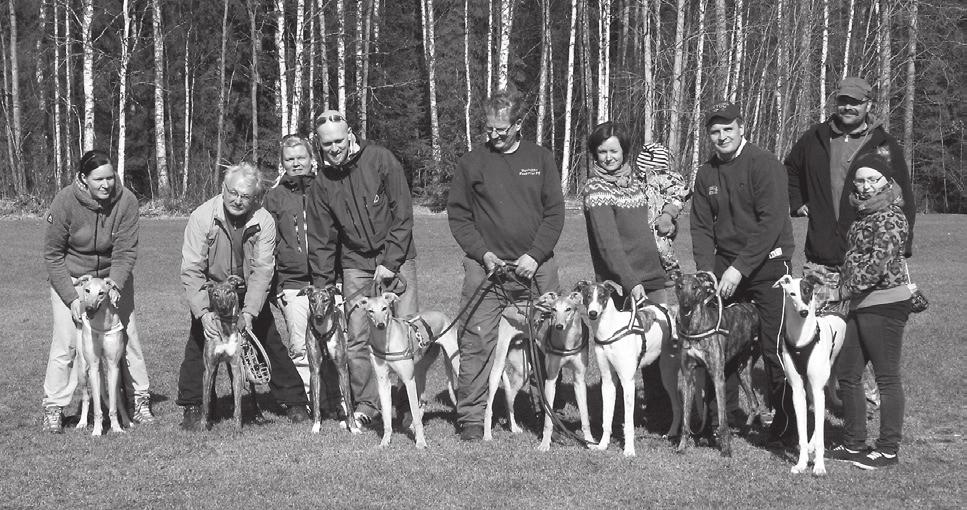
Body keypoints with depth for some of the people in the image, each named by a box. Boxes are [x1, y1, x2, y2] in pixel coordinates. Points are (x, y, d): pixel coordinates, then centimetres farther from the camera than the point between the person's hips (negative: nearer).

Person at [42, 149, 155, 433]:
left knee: (128, 336, 0)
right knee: (65, 343, -8)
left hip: (114, 277, 2)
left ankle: (140, 401, 13)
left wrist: (115, 286, -30)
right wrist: (72, 297, -20)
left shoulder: (126, 200, -18)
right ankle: (53, 409, 4)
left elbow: (126, 251, -15)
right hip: (70, 279, -2)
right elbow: (53, 254, -13)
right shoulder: (65, 202, -21)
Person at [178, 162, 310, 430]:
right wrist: (203, 312, -34)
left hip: (250, 294, 1)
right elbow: (191, 269, -23)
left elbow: (262, 270, -21)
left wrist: (249, 312, -33)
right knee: (198, 342, -12)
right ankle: (191, 407, 2)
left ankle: (294, 402, 11)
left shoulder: (264, 222, -19)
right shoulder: (202, 217, -22)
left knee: (272, 342, -1)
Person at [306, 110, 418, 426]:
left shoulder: (380, 159, -9)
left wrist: (390, 262, -13)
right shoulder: (322, 184, 1)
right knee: (358, 337, -4)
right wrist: (322, 286, 1)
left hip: (396, 258, -3)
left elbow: (402, 215, -10)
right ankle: (366, 405, 5)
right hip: (355, 264, 3)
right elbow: (321, 241, 6)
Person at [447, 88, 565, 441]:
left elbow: (555, 213, 4)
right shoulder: (471, 163, 5)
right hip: (485, 266, -1)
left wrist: (535, 255, -8)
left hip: (536, 267, 1)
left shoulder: (540, 159, 7)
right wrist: (483, 254, -8)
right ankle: (471, 418, 0)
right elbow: (458, 216, 5)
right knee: (477, 343, -6)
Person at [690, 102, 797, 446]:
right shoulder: (706, 174, 8)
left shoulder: (764, 164, -11)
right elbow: (701, 227, 9)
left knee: (774, 347, -6)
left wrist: (740, 268, -21)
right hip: (726, 265, 5)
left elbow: (771, 222, -18)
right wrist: (706, 272, -5)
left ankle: (786, 426, 4)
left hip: (767, 263, -5)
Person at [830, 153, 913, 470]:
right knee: (847, 373, 13)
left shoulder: (890, 217, -12)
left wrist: (847, 287, -21)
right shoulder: (863, 214, 15)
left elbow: (879, 262, -22)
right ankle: (854, 444, 22)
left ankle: (888, 450, 7)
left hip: (885, 303, -10)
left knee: (887, 377, -1)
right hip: (861, 303, 10)